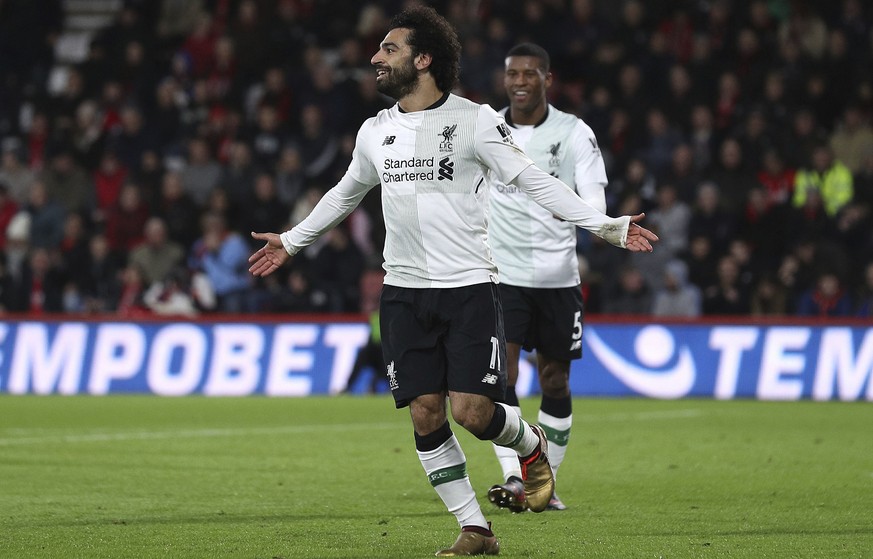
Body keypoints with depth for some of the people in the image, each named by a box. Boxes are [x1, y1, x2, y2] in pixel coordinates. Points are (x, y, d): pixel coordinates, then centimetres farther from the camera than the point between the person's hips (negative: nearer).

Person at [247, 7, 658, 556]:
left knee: (472, 411, -14)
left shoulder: (475, 121, -5)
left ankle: (531, 445, 21)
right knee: (426, 414, -3)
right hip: (404, 292, 4)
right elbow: (346, 193, 28)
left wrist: (608, 225, -13)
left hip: (469, 288, -4)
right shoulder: (375, 131, 10)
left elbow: (535, 180, -5)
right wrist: (291, 241, 36)